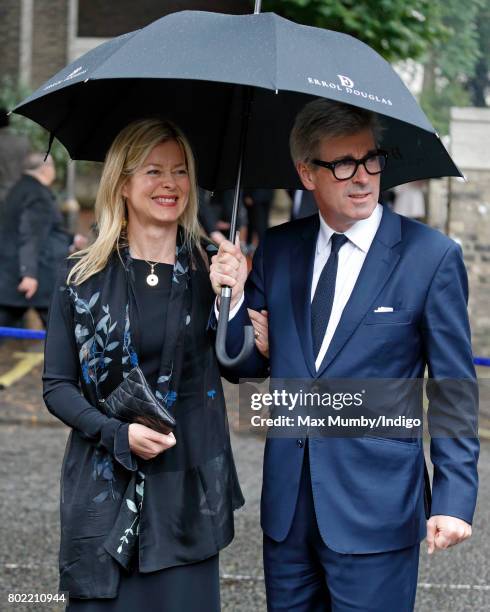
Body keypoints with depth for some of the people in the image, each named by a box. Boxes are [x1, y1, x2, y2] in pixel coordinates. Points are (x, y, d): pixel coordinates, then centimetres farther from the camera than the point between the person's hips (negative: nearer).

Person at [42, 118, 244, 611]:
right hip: (105, 488, -1)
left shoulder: (210, 269, 4)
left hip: (189, 486, 1)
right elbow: (57, 386, 2)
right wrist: (118, 434, -12)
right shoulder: (84, 277, 0)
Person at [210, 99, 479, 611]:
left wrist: (455, 498, -10)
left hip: (375, 508, -4)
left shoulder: (431, 257, -7)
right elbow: (247, 367, 10)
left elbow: (453, 391, -4)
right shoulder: (276, 249, 6)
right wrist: (233, 298, -8)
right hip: (288, 505, 4)